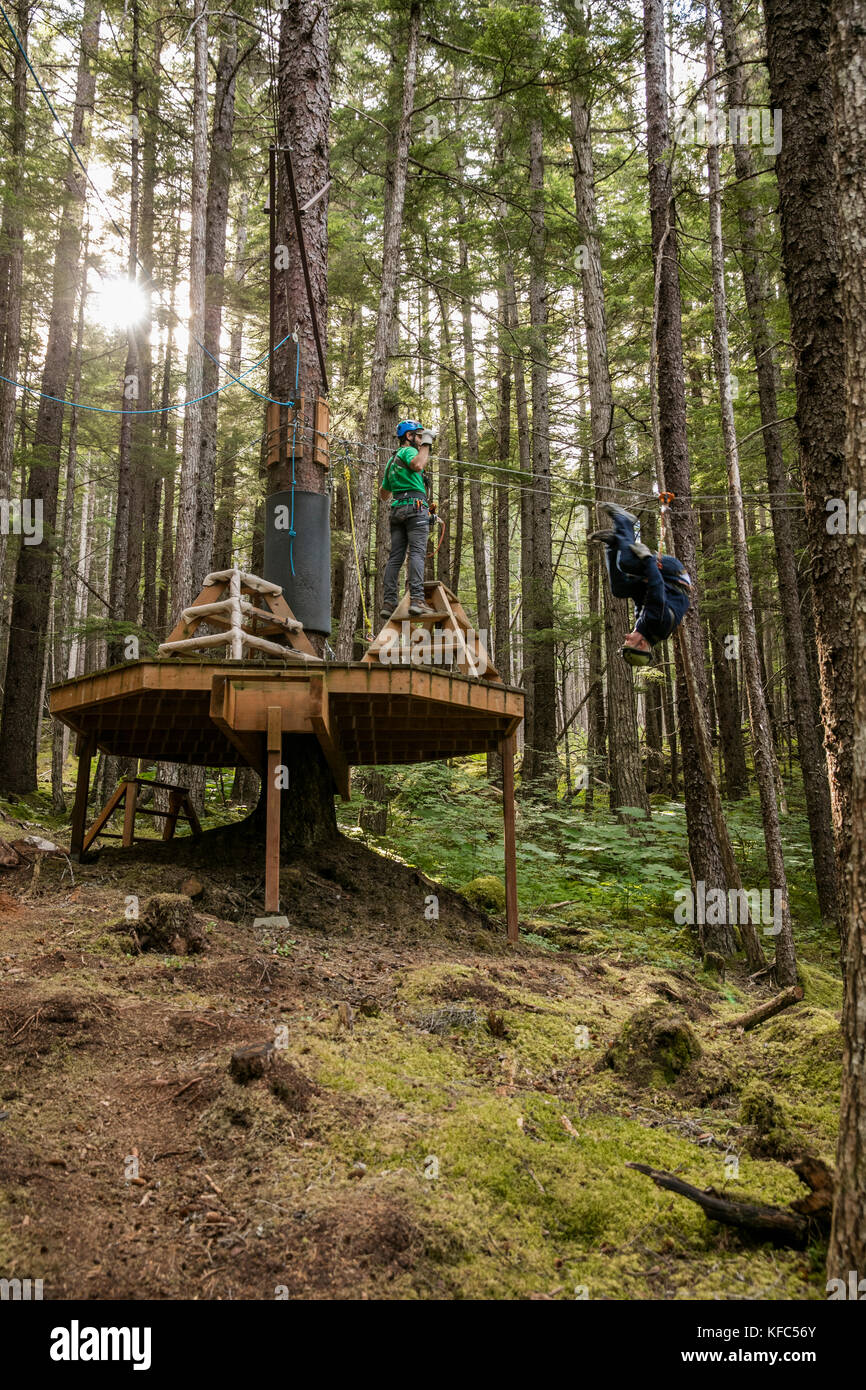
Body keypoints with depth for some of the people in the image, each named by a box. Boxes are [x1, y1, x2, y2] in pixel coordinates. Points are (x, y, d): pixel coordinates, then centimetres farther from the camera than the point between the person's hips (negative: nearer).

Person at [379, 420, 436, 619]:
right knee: (417, 552, -16)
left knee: (395, 556, 3)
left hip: (397, 510, 8)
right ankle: (417, 599, -28)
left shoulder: (392, 460, 28)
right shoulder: (408, 451, 2)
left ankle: (388, 602, -4)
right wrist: (426, 445, -9)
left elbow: (383, 494, 36)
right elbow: (418, 465, -24)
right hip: (415, 506, -8)